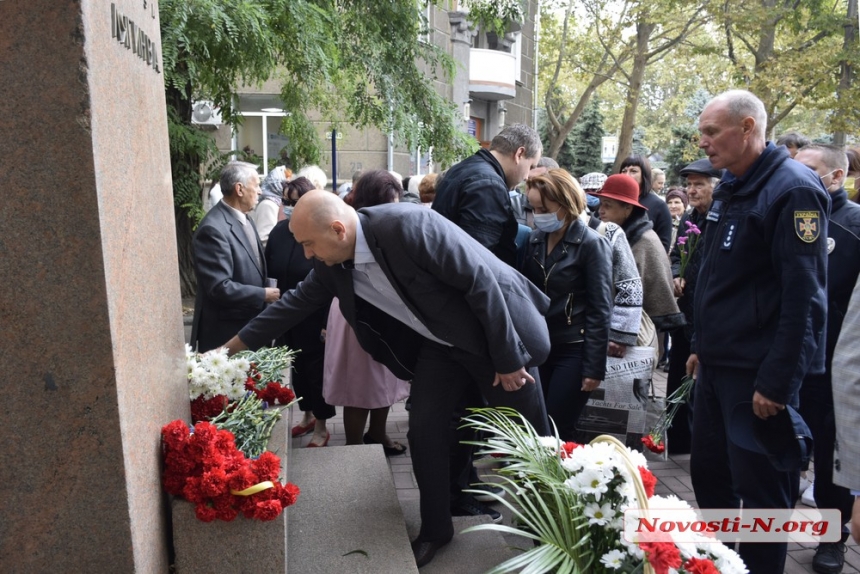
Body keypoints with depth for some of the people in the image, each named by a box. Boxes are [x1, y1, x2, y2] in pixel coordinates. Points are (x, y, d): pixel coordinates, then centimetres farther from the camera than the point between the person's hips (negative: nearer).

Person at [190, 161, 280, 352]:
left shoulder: (244, 219, 8)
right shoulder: (213, 229, -21)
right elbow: (220, 288, -25)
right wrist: (264, 295, -16)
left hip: (251, 324, 9)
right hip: (226, 332, -8)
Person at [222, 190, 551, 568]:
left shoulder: (407, 225, -31)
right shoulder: (333, 264, -8)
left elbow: (479, 281, -28)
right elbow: (297, 302, 8)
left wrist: (507, 357, -22)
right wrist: (239, 342, 13)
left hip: (496, 331, -6)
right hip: (439, 344, 6)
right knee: (424, 432, 3)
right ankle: (435, 530, 25)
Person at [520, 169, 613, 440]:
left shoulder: (591, 244, -10)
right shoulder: (535, 239, 5)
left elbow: (599, 310, -11)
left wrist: (594, 366, -13)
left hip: (573, 351, -5)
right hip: (538, 347, 5)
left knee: (558, 431, -2)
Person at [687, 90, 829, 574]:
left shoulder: (794, 190, -15)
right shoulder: (731, 189, 13)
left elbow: (803, 294, -20)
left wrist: (778, 380, -20)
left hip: (758, 373, -9)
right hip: (718, 365, 9)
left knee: (761, 489, 4)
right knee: (708, 472, 18)